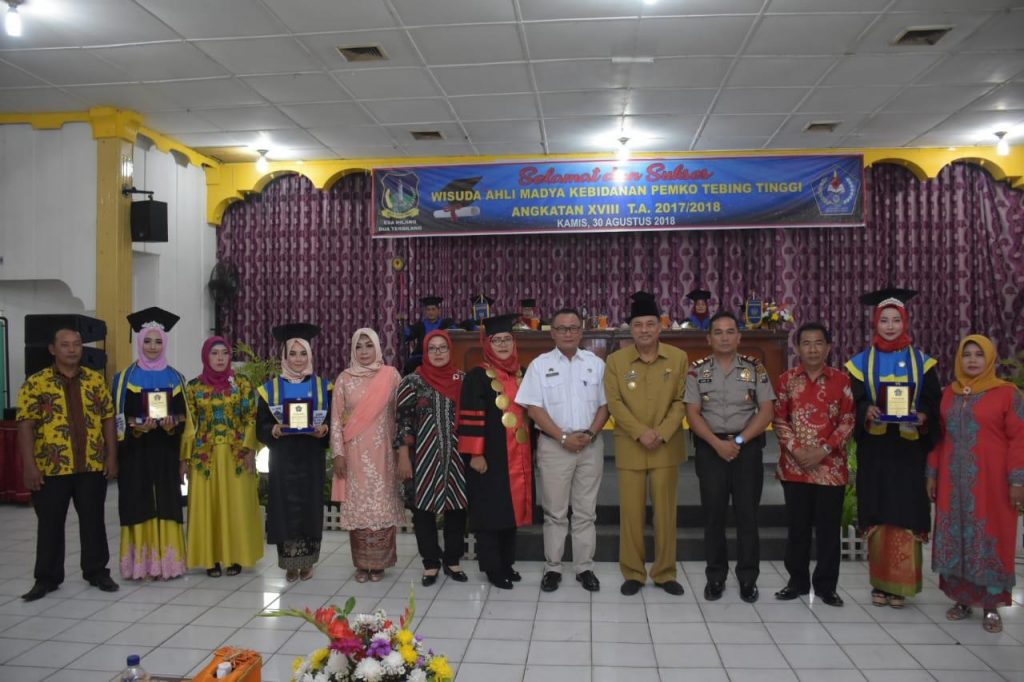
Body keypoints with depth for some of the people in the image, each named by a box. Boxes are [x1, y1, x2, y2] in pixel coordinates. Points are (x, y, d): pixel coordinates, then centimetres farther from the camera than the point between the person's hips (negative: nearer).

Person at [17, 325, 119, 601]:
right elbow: (26, 425, -6)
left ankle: (96, 572, 22)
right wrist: (29, 465, -12)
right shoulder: (36, 383, -2)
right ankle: (47, 578, 21)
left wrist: (111, 456, 1)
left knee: (93, 521, 10)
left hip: (92, 466, 2)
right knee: (50, 524, 9)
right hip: (51, 468, -2)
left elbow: (108, 419, 7)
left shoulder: (96, 380, 6)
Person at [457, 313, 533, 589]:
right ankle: (492, 568, 11)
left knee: (513, 508, 12)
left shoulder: (522, 374, 11)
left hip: (518, 457, 6)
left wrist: (531, 449, 15)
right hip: (489, 457, -6)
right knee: (490, 512, 0)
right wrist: (475, 454, -16)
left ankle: (507, 563, 24)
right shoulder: (477, 377, -7)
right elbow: (471, 418, -11)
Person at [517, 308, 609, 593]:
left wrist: (590, 434, -9)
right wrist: (564, 437, -11)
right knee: (555, 511, 5)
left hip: (591, 445, 2)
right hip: (554, 445, -2)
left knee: (586, 511, 9)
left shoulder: (596, 364, 6)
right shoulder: (540, 364, 0)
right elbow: (534, 408, -5)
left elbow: (605, 404, 7)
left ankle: (585, 567, 18)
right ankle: (552, 567, 16)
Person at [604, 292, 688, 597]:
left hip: (667, 447, 1)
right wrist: (641, 433, -16)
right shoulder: (616, 360, -1)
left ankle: (665, 572, 21)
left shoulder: (678, 358, 1)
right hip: (630, 448, 0)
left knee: (665, 512, 7)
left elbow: (681, 401, -1)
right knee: (631, 512, 4)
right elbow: (614, 403, -5)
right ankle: (633, 573, 17)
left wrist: (662, 433, -14)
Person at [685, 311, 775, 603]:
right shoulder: (697, 371, 2)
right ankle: (715, 577, 19)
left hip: (747, 447, 0)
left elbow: (766, 411, -2)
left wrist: (739, 441, -11)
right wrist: (718, 443, -14)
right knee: (714, 514, 6)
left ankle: (748, 578, 17)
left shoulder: (755, 368, 2)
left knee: (747, 513, 4)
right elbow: (692, 414, -3)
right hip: (710, 448, 0)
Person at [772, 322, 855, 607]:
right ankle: (797, 581, 22)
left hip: (831, 467, -1)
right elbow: (779, 420, 2)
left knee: (828, 528, 6)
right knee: (798, 526, 9)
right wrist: (796, 449, -11)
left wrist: (824, 450, -12)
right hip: (794, 466, 1)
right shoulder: (787, 379, 3)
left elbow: (848, 421, -2)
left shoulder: (841, 380, 1)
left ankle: (826, 585, 18)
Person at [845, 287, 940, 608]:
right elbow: (852, 404, 2)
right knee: (877, 515, 1)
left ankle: (899, 584, 8)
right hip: (874, 449, 0)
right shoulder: (861, 362, 6)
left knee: (905, 515, -2)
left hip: (909, 449, 0)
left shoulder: (922, 362, 8)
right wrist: (867, 411, -19)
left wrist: (922, 416, -17)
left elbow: (934, 402, 4)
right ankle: (879, 582, 11)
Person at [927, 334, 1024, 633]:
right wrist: (932, 474, 8)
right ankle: (962, 598, 19)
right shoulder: (949, 393, 10)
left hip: (990, 482, -4)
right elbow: (938, 437, 12)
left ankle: (992, 606, 11)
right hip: (953, 482, 4)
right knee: (955, 540, 7)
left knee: (990, 541, 1)